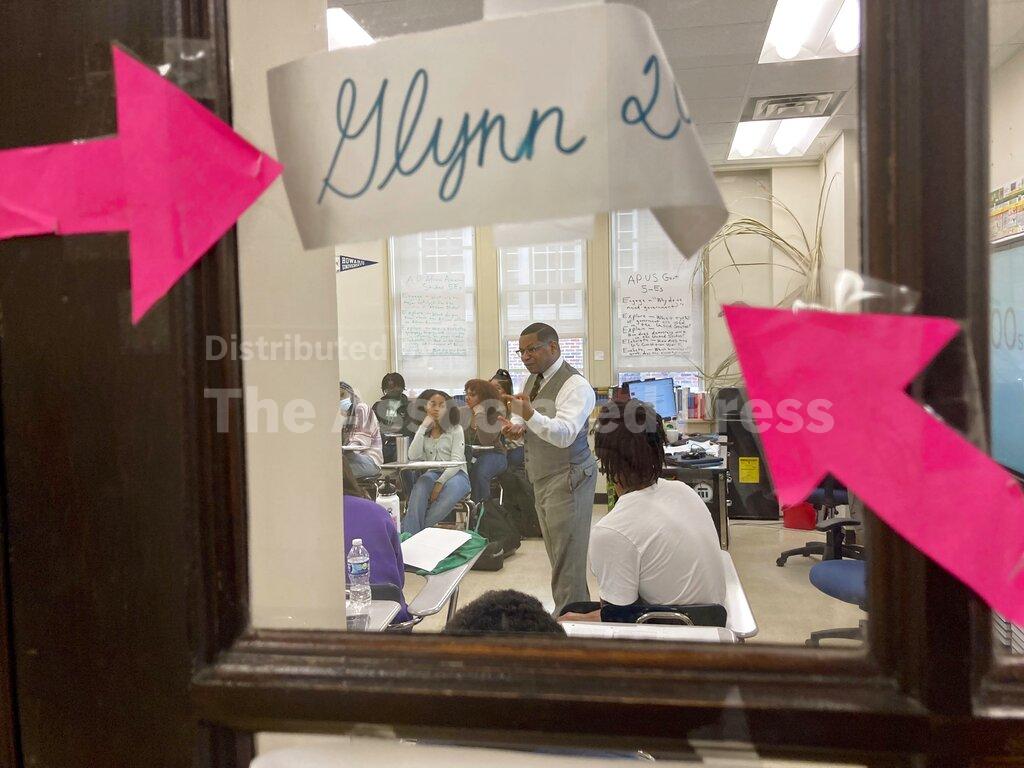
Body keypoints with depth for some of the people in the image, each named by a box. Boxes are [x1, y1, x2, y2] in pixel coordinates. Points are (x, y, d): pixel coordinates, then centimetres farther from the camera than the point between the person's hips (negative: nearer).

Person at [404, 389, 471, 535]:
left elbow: (457, 461, -7)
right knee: (421, 484, -33)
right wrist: (423, 427, -5)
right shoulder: (423, 432, 16)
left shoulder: (455, 429, 5)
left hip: (455, 474, -2)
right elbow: (413, 457, -3)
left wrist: (440, 483, -21)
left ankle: (412, 532, -32)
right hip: (432, 474, 2)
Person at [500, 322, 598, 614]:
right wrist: (517, 425, -1)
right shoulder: (533, 379, 10)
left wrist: (529, 415, -42)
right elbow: (525, 417, 22)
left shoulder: (575, 385, -17)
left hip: (567, 478, -9)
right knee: (557, 554, 16)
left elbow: (564, 435, -29)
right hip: (543, 479, 9)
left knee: (567, 558, -5)